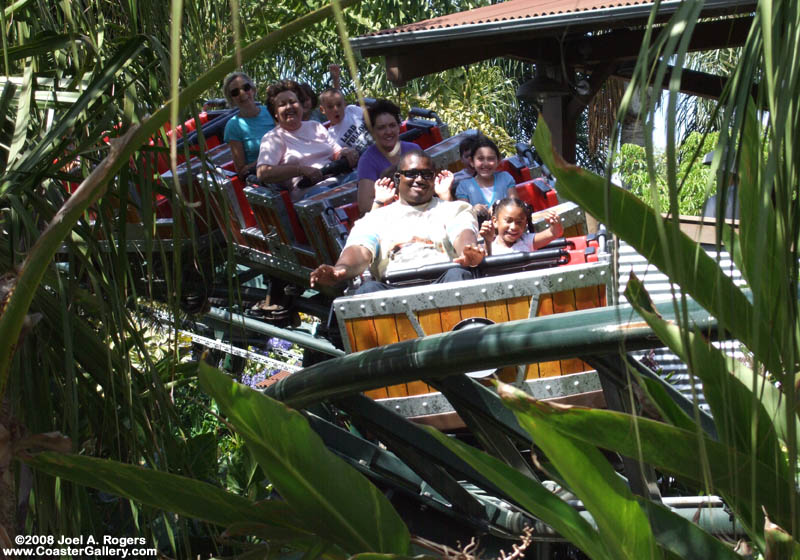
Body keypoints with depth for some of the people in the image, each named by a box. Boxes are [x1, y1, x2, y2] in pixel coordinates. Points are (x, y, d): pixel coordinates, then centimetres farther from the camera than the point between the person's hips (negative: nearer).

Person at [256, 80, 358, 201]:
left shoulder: (315, 126, 27)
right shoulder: (273, 138, 9)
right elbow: (263, 173, -7)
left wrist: (347, 152, 0)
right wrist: (302, 170, -16)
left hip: (338, 180, 5)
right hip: (308, 190, -5)